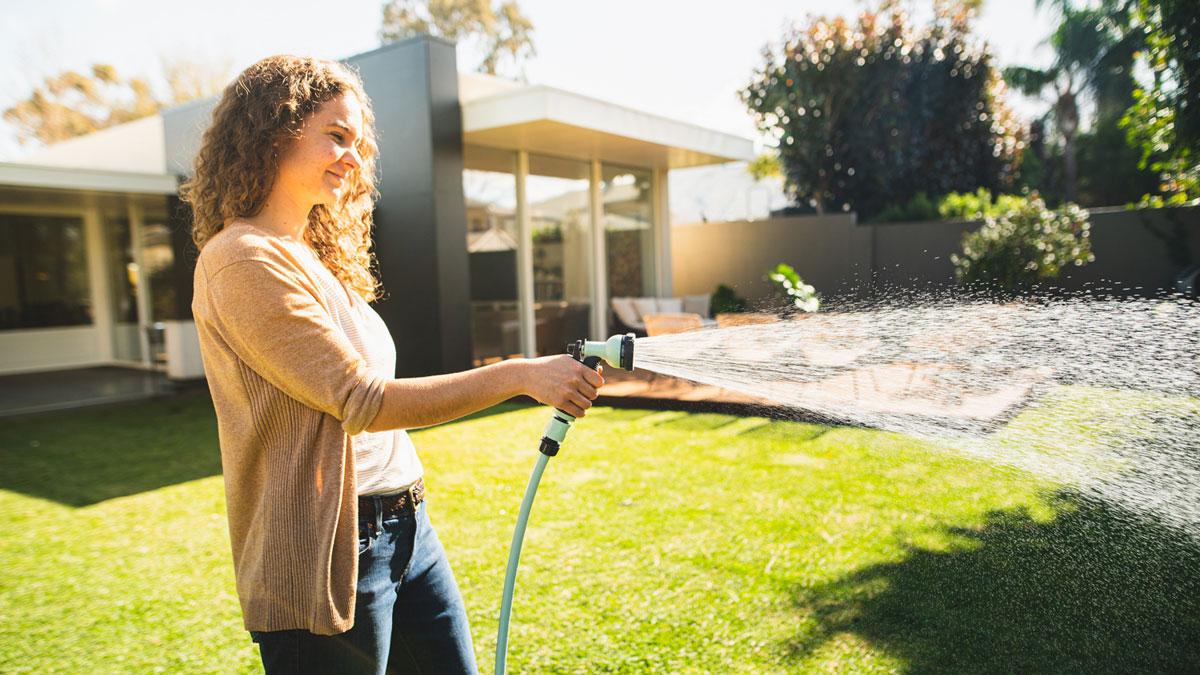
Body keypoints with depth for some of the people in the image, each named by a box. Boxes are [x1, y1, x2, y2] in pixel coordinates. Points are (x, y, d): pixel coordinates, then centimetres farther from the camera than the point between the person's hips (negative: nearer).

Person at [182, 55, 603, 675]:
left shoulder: (316, 255, 13)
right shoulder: (244, 261, -15)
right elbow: (362, 401, -21)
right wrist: (519, 375, -23)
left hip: (406, 530, 8)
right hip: (327, 555, -8)